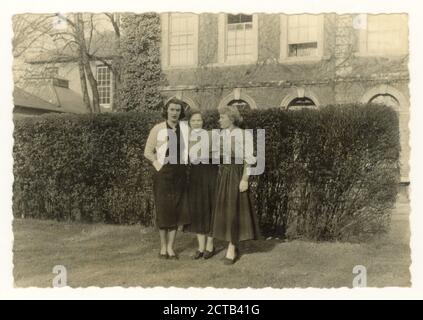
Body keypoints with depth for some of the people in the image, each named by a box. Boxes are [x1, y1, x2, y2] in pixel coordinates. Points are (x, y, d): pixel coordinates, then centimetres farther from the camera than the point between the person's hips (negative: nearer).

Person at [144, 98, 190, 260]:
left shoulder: (185, 127, 6)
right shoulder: (158, 129, -2)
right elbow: (148, 151, 1)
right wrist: (158, 164, -9)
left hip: (179, 173, 3)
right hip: (163, 173, -3)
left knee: (177, 209, 3)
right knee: (163, 209, 0)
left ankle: (171, 247, 12)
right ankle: (163, 246, 13)